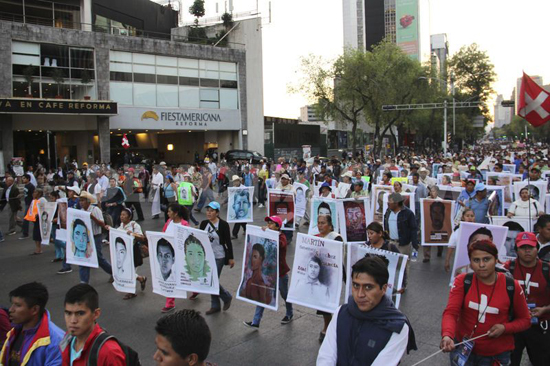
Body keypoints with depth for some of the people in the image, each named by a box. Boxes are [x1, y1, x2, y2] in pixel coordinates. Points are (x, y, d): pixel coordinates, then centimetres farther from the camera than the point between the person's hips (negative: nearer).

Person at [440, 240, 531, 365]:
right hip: (463, 349, 1)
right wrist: (447, 336, -40)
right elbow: (451, 312, -20)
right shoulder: (462, 281, -10)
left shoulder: (512, 287, -10)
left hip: (497, 354, 0)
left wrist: (505, 328, -16)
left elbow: (525, 319, 3)